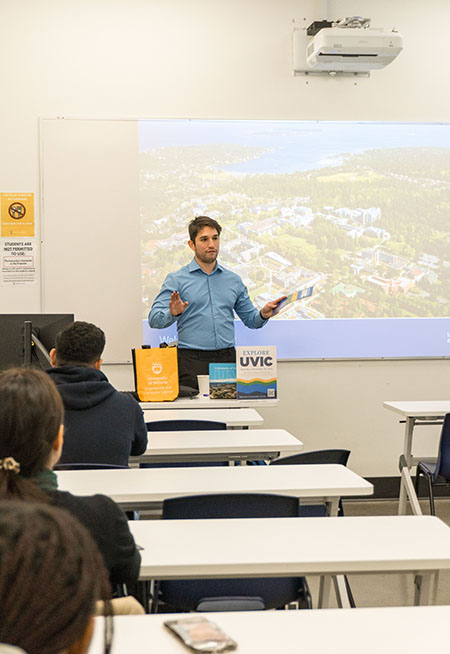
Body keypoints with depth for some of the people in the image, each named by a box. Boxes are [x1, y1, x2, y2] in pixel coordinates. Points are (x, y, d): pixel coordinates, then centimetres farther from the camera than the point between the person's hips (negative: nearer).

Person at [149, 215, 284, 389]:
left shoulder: (233, 280, 15)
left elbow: (249, 319, 19)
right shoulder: (176, 280, 3)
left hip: (227, 359, 3)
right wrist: (173, 313, -26)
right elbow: (154, 319, -5)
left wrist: (263, 314, -3)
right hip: (192, 361, -3)